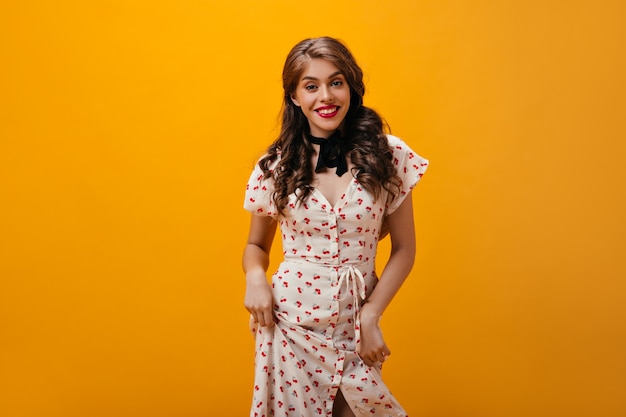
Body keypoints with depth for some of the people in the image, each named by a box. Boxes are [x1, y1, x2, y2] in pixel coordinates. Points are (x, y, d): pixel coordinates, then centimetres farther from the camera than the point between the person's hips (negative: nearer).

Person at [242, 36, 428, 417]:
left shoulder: (389, 155, -5)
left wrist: (371, 316, -8)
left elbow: (404, 249, 0)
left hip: (358, 321, 0)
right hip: (290, 320, 0)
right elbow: (256, 245, 10)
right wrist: (256, 276, -12)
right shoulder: (275, 166, -3)